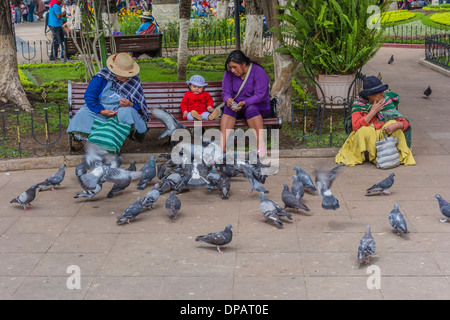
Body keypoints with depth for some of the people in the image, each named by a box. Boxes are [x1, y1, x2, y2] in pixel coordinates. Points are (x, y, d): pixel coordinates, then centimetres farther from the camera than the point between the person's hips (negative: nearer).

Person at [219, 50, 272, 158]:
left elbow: (260, 95, -19)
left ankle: (260, 144, -43)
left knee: (251, 109, -38)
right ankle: (222, 146, -42)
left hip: (259, 106, -3)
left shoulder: (258, 72, -12)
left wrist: (244, 103, -34)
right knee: (228, 108, -30)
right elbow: (225, 92, 1)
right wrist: (228, 99, -24)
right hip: (238, 106, 4)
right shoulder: (229, 73, 2)